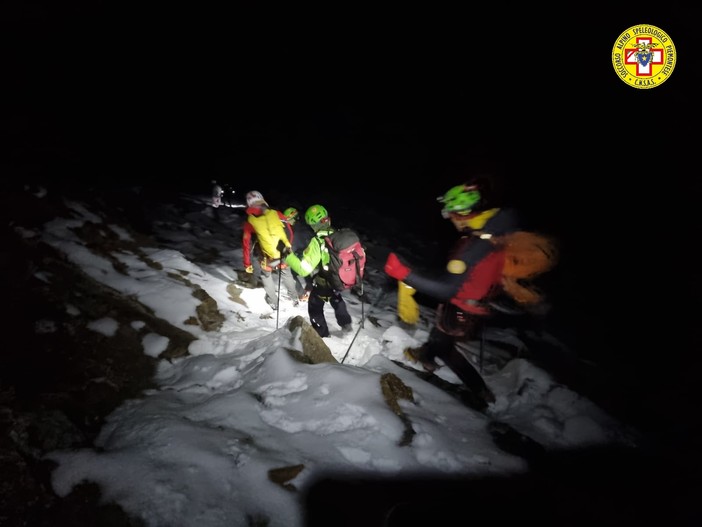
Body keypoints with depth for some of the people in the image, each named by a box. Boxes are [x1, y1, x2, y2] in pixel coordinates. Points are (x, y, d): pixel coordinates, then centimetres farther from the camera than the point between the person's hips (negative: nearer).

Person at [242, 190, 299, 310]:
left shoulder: (249, 222, -3)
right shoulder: (276, 214, -2)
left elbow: (246, 244, 2)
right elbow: (289, 230, 5)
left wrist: (247, 264, 11)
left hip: (268, 259, -1)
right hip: (284, 254, 1)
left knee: (266, 275, 28)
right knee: (286, 273, 29)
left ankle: (273, 302, 34)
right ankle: (294, 298, 41)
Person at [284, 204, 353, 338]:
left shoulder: (317, 242, -31)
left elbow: (303, 269, -32)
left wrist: (287, 256, -26)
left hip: (322, 284, -5)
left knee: (315, 308, 22)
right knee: (336, 300, 36)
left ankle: (322, 335, 35)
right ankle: (346, 324, 49)